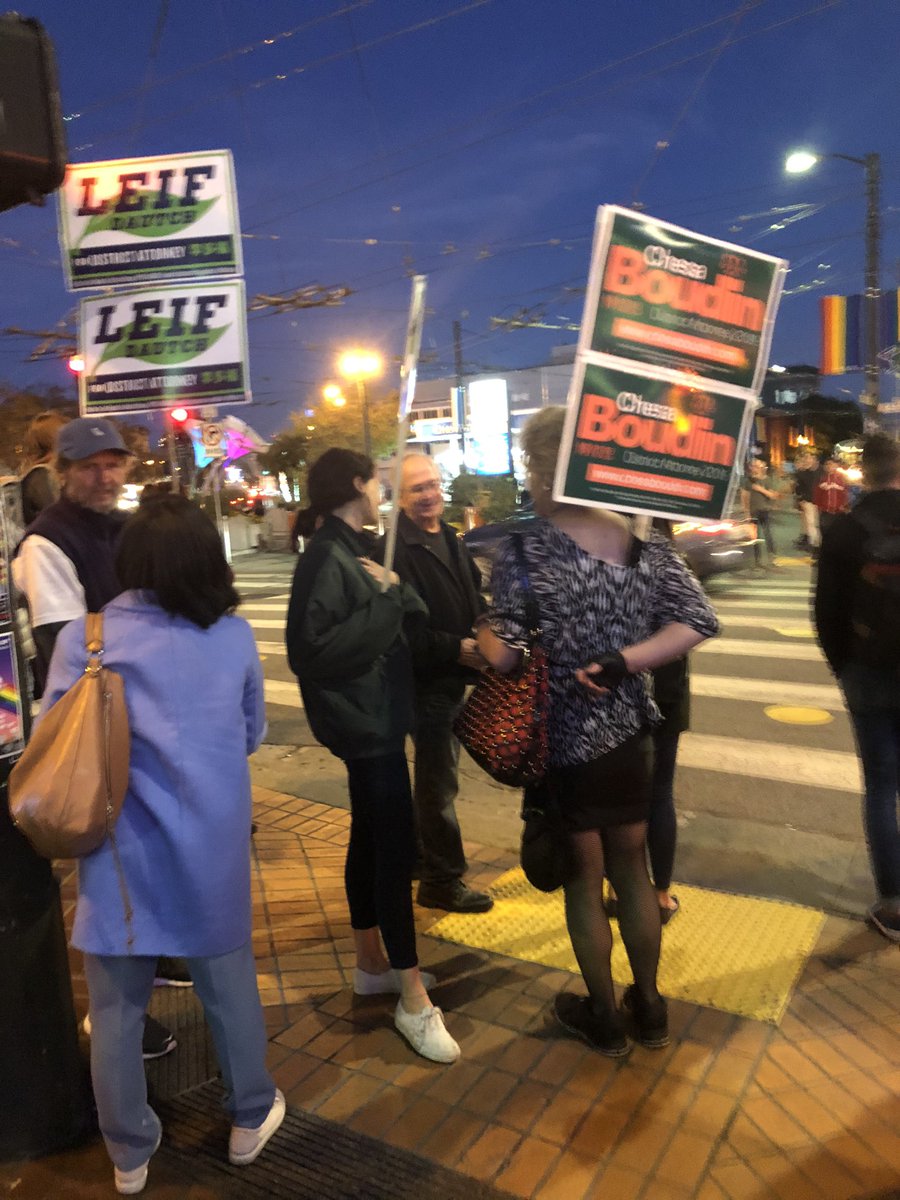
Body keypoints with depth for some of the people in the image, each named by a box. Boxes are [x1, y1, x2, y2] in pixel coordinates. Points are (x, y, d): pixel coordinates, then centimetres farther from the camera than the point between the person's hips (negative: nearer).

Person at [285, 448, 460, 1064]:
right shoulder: (326, 557, -19)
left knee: (372, 838, 18)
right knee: (397, 846, -5)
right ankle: (414, 1001, 7)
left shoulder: (355, 550, 10)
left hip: (376, 715, 10)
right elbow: (312, 649, -28)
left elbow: (415, 617, 11)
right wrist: (386, 603, -23)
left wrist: (396, 592, -8)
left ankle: (373, 964, 34)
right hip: (361, 720, -10)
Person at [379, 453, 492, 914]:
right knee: (439, 781, 1)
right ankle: (442, 881, 16)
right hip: (426, 682, -9)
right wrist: (455, 648, -25)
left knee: (435, 774, 22)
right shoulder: (396, 551, -19)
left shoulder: (451, 541, 11)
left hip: (454, 677, 9)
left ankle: (425, 855, 40)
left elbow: (474, 599, 19)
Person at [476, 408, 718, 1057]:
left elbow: (505, 655, -21)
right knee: (631, 868, 21)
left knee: (583, 878, 14)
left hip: (564, 740, -4)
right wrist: (622, 662, -11)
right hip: (631, 734, 5)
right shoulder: (642, 540, -3)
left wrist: (480, 633, -1)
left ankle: (605, 1018, 34)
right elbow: (699, 620, -8)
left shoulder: (525, 546, -17)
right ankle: (650, 1008, 38)